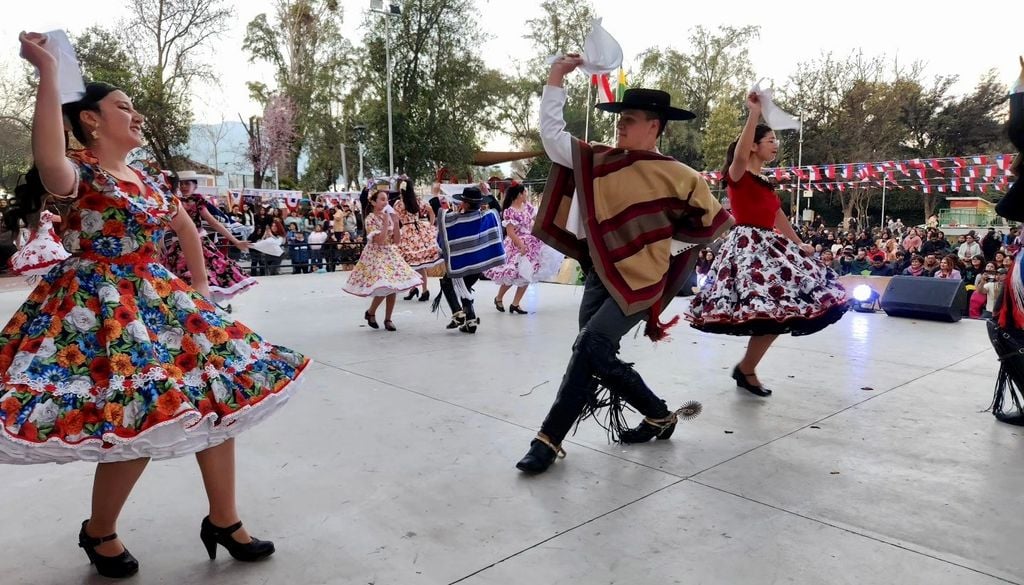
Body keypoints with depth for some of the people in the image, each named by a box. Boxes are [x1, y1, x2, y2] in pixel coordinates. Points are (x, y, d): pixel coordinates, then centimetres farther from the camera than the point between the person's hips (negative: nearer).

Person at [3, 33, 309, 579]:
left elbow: (187, 229, 25)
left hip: (158, 301, 8)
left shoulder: (150, 179, 12)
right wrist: (47, 73, -34)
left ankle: (224, 521, 20)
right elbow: (50, 166, -36)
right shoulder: (78, 172, -10)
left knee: (216, 398, 4)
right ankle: (99, 532, 21)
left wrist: (200, 288, 18)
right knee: (139, 423, -10)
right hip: (101, 309, -7)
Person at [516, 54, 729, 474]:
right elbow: (552, 133, 4)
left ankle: (551, 438, -7)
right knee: (597, 358, 8)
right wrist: (557, 76, 1)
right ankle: (660, 415, 28)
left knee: (589, 349, -17)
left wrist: (661, 233, 1)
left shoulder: (675, 177, -6)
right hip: (600, 274, 6)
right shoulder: (600, 161, 5)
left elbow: (714, 222, 5)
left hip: (639, 280, -6)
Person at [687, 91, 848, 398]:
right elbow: (739, 154, -28)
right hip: (747, 246, -9)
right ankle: (745, 369, 1)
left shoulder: (765, 182, 21)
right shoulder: (737, 175, -5)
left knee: (781, 311, 6)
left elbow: (778, 217, 26)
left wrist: (799, 245, 25)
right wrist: (754, 113, -26)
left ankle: (746, 368, 16)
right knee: (768, 312, -17)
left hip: (770, 247, 9)